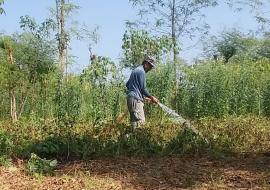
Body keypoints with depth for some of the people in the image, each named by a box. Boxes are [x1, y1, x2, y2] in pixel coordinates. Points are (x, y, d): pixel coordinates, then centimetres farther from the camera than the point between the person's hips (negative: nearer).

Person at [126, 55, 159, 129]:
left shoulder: (135, 70, 21)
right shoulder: (141, 71, -8)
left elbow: (127, 84, 26)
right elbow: (143, 88, -12)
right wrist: (152, 97, 1)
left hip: (130, 97, 10)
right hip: (136, 99, -10)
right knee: (139, 121, -14)